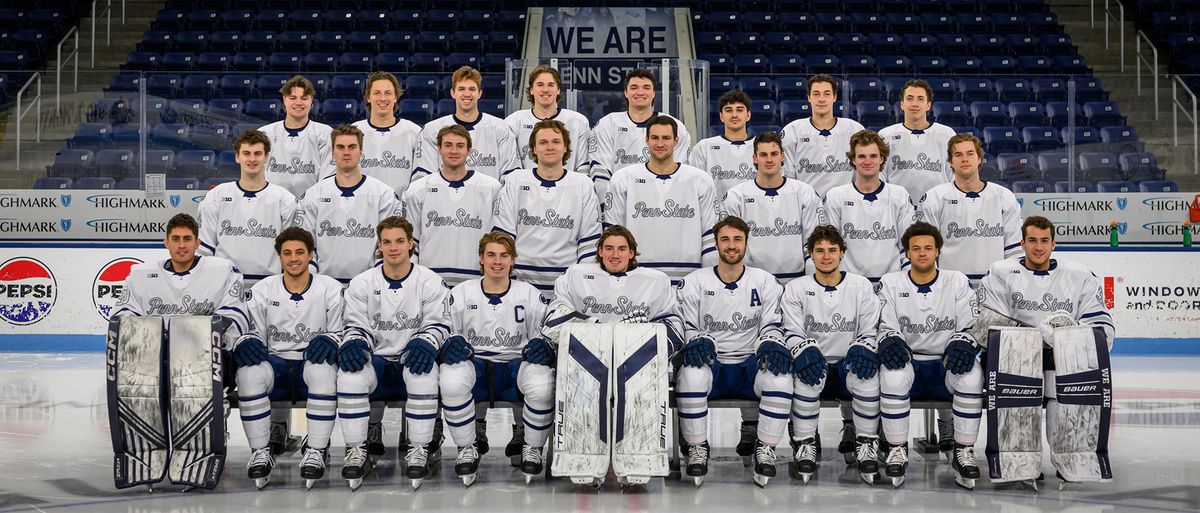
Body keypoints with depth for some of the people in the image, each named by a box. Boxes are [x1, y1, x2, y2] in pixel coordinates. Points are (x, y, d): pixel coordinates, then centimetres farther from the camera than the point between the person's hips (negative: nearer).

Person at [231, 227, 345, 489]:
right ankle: (261, 451, -18)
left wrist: (329, 341, -20)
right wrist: (247, 343, -17)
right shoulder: (262, 290, 6)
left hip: (312, 361, -1)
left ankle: (316, 451, -24)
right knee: (249, 371, -33)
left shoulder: (331, 288, 3)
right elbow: (254, 332, 7)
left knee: (323, 370, -38)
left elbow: (340, 332, 5)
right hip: (275, 363, 2)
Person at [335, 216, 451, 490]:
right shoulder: (361, 283, 6)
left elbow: (438, 324, -1)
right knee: (350, 369, -31)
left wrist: (425, 343, -24)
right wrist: (354, 343, -19)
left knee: (424, 369, -36)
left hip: (412, 362, -1)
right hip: (376, 362, 2)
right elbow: (357, 326, 5)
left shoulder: (430, 282, 1)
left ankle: (419, 450, -24)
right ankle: (356, 451, -21)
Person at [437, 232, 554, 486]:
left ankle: (531, 447, -4)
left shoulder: (530, 295, 7)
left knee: (542, 384, -35)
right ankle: (468, 446, -9)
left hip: (516, 364, 0)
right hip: (474, 364, 0)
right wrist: (451, 344, -15)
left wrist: (542, 345, -15)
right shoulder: (461, 293, 7)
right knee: (451, 379, -36)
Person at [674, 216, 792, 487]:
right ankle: (697, 449, -15)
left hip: (749, 365, 1)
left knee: (780, 376, -31)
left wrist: (771, 344, -17)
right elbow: (686, 327, 4)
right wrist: (698, 341, -21)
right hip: (711, 365, -1)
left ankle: (765, 449, -12)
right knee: (691, 373, -36)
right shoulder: (695, 282, 3)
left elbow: (772, 326, 7)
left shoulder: (765, 281, 7)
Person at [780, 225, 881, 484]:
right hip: (816, 366, 0)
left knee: (867, 374, -33)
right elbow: (792, 333, -2)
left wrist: (862, 349, -21)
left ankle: (866, 445, -13)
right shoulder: (795, 288, 2)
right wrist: (805, 350, -26)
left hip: (848, 365, 1)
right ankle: (805, 445, -18)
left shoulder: (861, 286, 4)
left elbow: (871, 332, 2)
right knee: (807, 374, -35)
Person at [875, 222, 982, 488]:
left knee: (971, 374, -33)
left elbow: (970, 327, 0)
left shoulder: (958, 282, 2)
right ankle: (896, 450, -19)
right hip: (908, 362, 0)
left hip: (946, 365, 0)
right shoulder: (891, 283, 2)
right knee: (893, 374, -35)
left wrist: (962, 345, -24)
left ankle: (963, 452, -18)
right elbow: (887, 327, 0)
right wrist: (891, 341, -24)